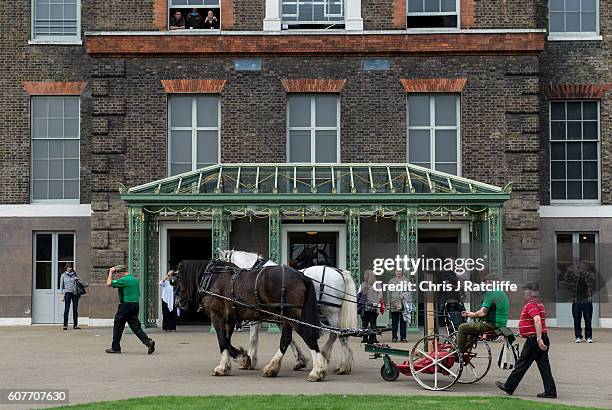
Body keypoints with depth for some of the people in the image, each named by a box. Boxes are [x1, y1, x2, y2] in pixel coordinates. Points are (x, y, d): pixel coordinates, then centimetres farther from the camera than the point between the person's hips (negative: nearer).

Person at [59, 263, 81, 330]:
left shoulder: (75, 274, 11)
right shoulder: (63, 275, 6)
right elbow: (61, 286, 7)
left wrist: (78, 279, -3)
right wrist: (62, 295, 0)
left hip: (75, 293, 2)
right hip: (67, 292, -2)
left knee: (75, 309, 3)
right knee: (66, 309, -8)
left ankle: (75, 325, 8)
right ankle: (65, 325, -8)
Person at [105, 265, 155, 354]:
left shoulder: (124, 280, -13)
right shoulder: (135, 280, 15)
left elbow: (109, 283, -11)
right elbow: (138, 294, 21)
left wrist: (111, 273, 2)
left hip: (126, 305, -8)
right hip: (136, 305, 8)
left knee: (118, 326, 5)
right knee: (136, 326, 5)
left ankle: (115, 348, 12)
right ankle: (148, 342, -13)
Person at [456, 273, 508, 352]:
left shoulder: (491, 293, -16)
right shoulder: (503, 293, 15)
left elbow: (482, 313, -22)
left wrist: (472, 314, 0)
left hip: (490, 325, -10)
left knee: (462, 328, -2)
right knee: (471, 326, 30)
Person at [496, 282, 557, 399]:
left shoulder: (531, 305, -14)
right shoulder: (539, 303, 19)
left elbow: (537, 320, -28)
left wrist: (539, 339, -33)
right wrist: (522, 332, 38)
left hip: (534, 340, -9)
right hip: (543, 339, 9)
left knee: (521, 365, 2)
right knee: (544, 366, 7)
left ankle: (509, 387, 12)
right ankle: (550, 392, 2)